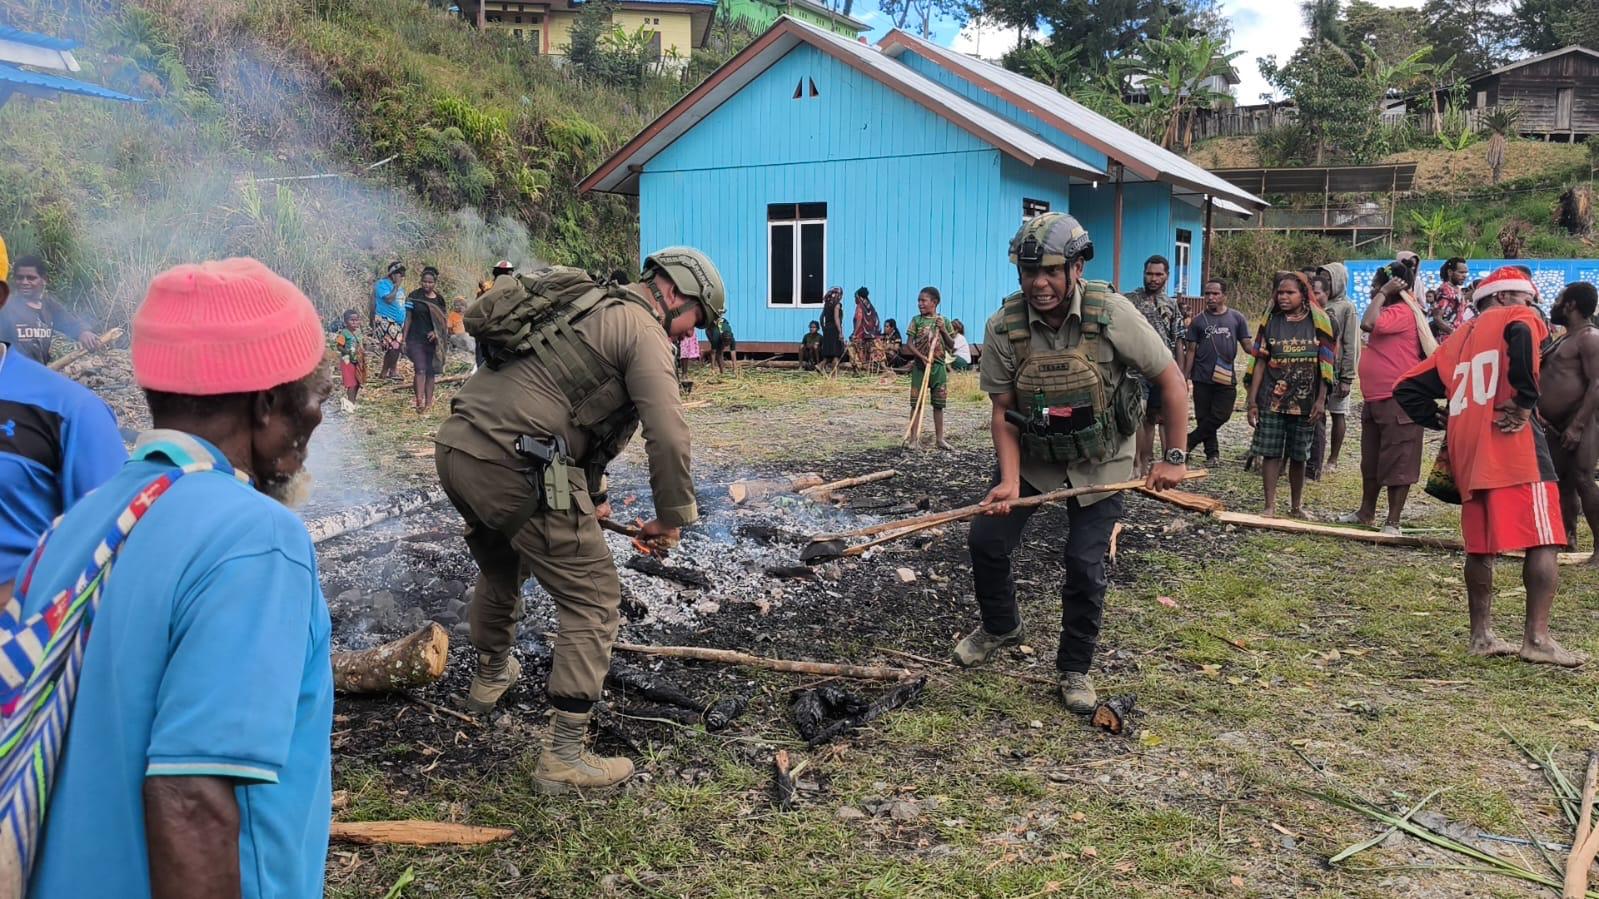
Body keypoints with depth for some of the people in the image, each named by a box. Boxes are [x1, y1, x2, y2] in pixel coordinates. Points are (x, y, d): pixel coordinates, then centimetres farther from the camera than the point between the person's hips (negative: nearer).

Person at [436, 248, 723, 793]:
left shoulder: (588, 309, 25)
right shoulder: (643, 330, -3)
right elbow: (668, 436, -14)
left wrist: (593, 495, 32)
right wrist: (672, 517, -1)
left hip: (454, 446, 10)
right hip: (514, 468, -9)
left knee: (500, 565, 34)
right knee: (593, 599, 1)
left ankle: (490, 675, 57)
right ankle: (564, 759, 2)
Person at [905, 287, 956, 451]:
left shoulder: (943, 321, 4)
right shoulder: (916, 320, 0)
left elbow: (951, 345, 6)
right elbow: (909, 344, -4)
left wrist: (943, 330, -9)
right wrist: (922, 357, -18)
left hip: (939, 366, 1)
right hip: (920, 366, -1)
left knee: (938, 404, 7)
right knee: (916, 403, 0)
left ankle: (939, 439, 15)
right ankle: (913, 438, 3)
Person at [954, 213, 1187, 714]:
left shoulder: (1111, 314, -24)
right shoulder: (1004, 328, -18)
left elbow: (1171, 380, -14)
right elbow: (1002, 412, -11)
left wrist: (1174, 458, -13)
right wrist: (1010, 482, -22)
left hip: (1099, 462, -2)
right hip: (1030, 456, 2)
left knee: (1085, 564, -6)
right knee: (987, 540, 0)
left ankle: (1075, 668, 15)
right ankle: (1000, 628, 29)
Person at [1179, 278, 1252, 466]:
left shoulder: (1236, 318, 5)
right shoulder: (1198, 321, 6)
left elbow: (1247, 345, 5)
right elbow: (1190, 351, 7)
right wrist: (1184, 378, 4)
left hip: (1227, 378, 0)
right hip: (1202, 378, 1)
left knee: (1220, 415, -6)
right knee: (1204, 417, 4)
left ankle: (1189, 442, 10)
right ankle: (1212, 453, 16)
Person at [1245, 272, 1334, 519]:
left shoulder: (1318, 322, 1)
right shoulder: (1270, 321, 3)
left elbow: (1326, 363, 1)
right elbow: (1259, 362, 3)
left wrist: (1321, 399, -5)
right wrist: (1252, 400, -1)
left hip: (1304, 402, 0)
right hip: (1272, 401, 0)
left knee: (1298, 456, 9)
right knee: (1270, 453, -1)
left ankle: (1296, 506, 23)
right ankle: (1270, 506, 6)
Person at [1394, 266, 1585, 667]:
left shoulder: (1457, 338, 24)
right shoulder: (1517, 317, 5)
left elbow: (1408, 389, 22)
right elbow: (1521, 335, -22)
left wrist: (1442, 421, 17)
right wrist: (1525, 400, -16)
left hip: (1467, 453, 7)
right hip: (1511, 445, -7)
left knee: (1481, 545, 14)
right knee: (1543, 540, -3)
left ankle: (1481, 635, 17)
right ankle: (1536, 637, -6)